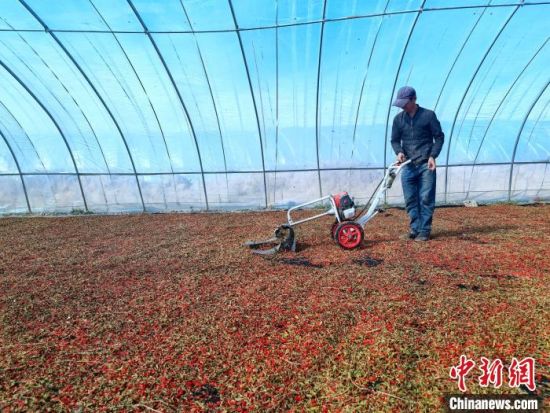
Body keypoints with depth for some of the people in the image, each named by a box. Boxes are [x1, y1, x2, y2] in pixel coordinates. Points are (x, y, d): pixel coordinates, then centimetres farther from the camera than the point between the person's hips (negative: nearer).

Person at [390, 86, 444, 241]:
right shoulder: (398, 118, 9)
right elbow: (395, 140, 14)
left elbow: (439, 137, 3)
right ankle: (415, 229, 17)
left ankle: (424, 231, 7)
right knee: (410, 200, 5)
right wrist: (399, 152, -7)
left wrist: (433, 156, -9)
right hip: (407, 166, 3)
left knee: (426, 198, -2)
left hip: (426, 165, -3)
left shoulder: (428, 115, 0)